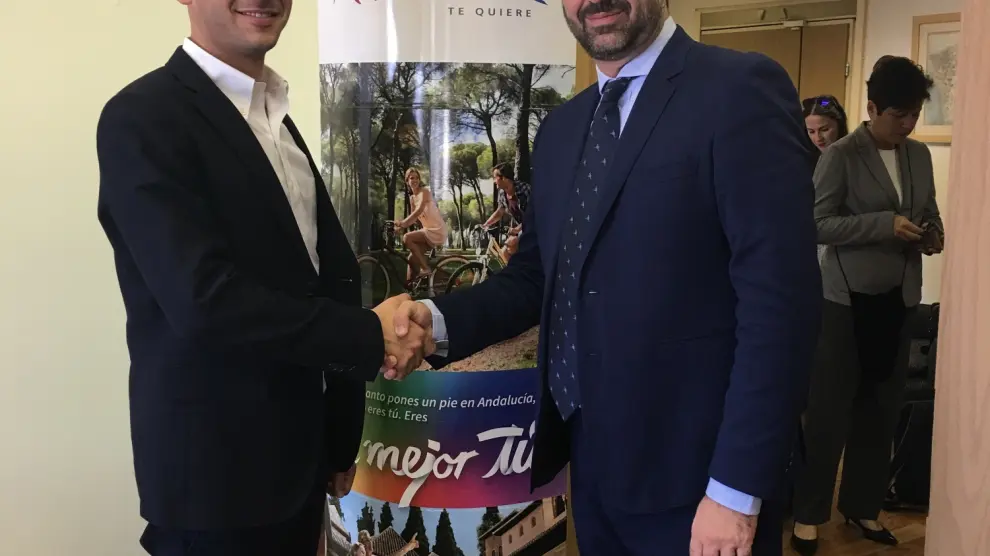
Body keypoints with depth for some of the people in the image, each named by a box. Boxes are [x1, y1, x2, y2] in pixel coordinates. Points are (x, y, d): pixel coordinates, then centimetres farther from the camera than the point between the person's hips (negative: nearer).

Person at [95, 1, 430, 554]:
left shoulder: (279, 122, 11)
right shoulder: (143, 118, -14)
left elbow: (331, 276, 9)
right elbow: (205, 299, -24)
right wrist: (369, 335, -16)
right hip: (214, 467, -7)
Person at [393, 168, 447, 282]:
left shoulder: (424, 192, -10)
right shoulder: (412, 198, 13)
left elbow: (419, 211, -26)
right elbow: (413, 218, 11)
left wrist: (402, 222, -33)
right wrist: (400, 227, -5)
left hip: (437, 230, -8)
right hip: (429, 230, 8)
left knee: (407, 238, -22)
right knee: (412, 258, 3)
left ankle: (425, 268, -17)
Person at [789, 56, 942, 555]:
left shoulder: (920, 155, 10)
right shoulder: (841, 155, -9)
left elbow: (930, 213, 18)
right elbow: (818, 224, -14)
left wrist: (932, 234, -4)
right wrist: (884, 224, -21)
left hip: (898, 299, 6)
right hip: (847, 298, -6)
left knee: (881, 407, 11)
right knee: (829, 408, 1)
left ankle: (863, 504, 27)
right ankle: (809, 512, 13)